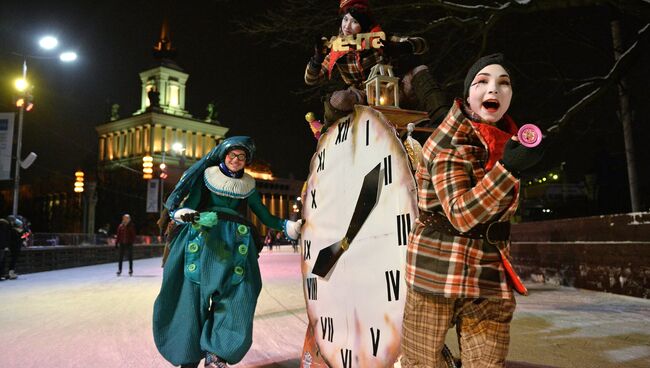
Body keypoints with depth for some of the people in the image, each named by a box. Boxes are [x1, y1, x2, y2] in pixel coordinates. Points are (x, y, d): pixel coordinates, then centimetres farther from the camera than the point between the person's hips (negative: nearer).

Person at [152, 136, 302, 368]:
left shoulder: (247, 185, 15)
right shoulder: (207, 175, 9)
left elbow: (265, 217, 15)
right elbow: (188, 206, 2)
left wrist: (286, 226, 1)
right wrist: (181, 214, -20)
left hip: (235, 246, 2)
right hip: (203, 240, -2)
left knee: (235, 300, -11)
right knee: (193, 296, -5)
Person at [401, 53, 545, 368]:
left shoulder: (506, 141, 8)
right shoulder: (451, 142, -12)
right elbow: (461, 215, -21)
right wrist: (508, 168, -28)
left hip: (489, 279, 6)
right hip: (437, 270, -6)